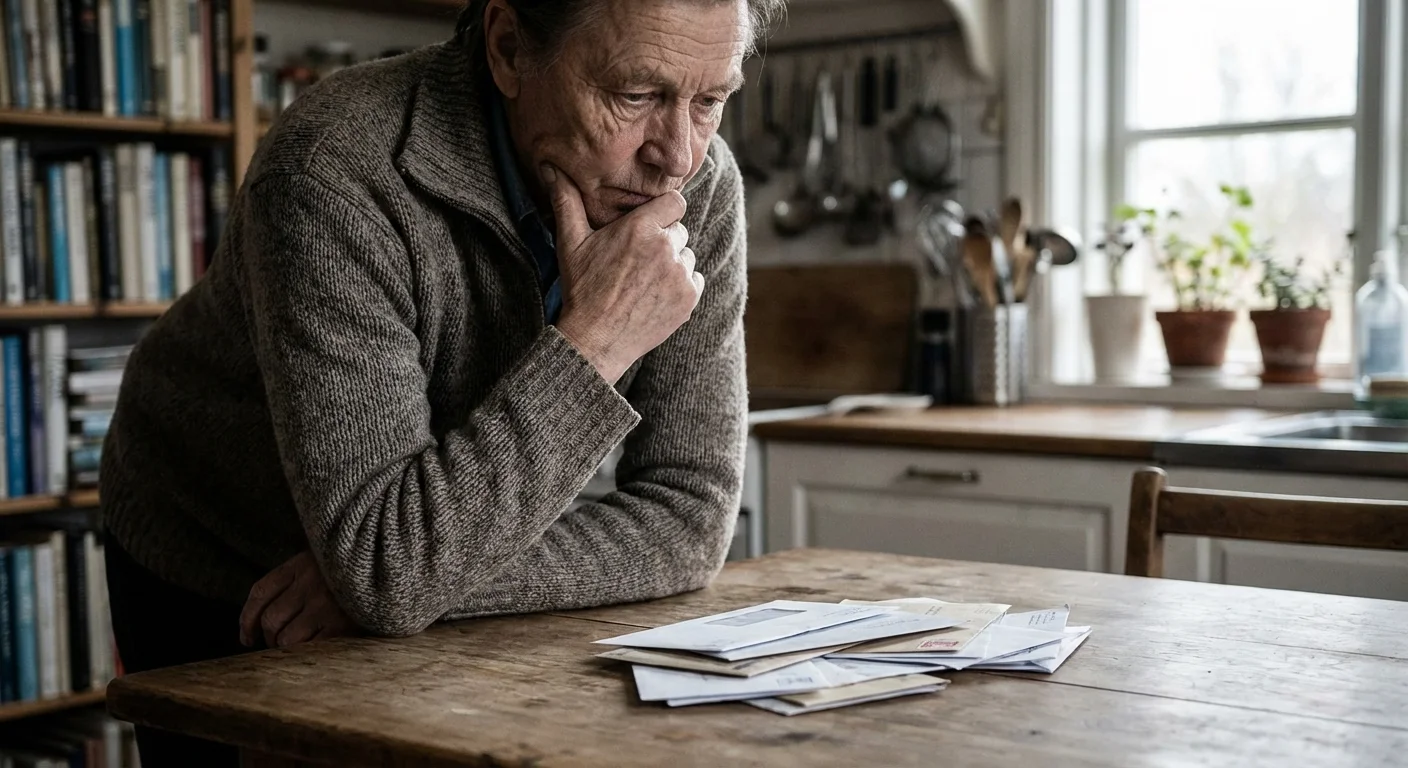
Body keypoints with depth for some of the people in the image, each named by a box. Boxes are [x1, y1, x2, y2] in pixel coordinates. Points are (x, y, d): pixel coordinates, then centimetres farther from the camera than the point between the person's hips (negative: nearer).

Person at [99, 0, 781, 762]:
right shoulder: (336, 177, -34)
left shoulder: (700, 188, -19)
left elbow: (691, 516, -20)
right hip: (218, 589, -3)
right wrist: (594, 338, -38)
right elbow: (387, 570, -38)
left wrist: (427, 574, -29)